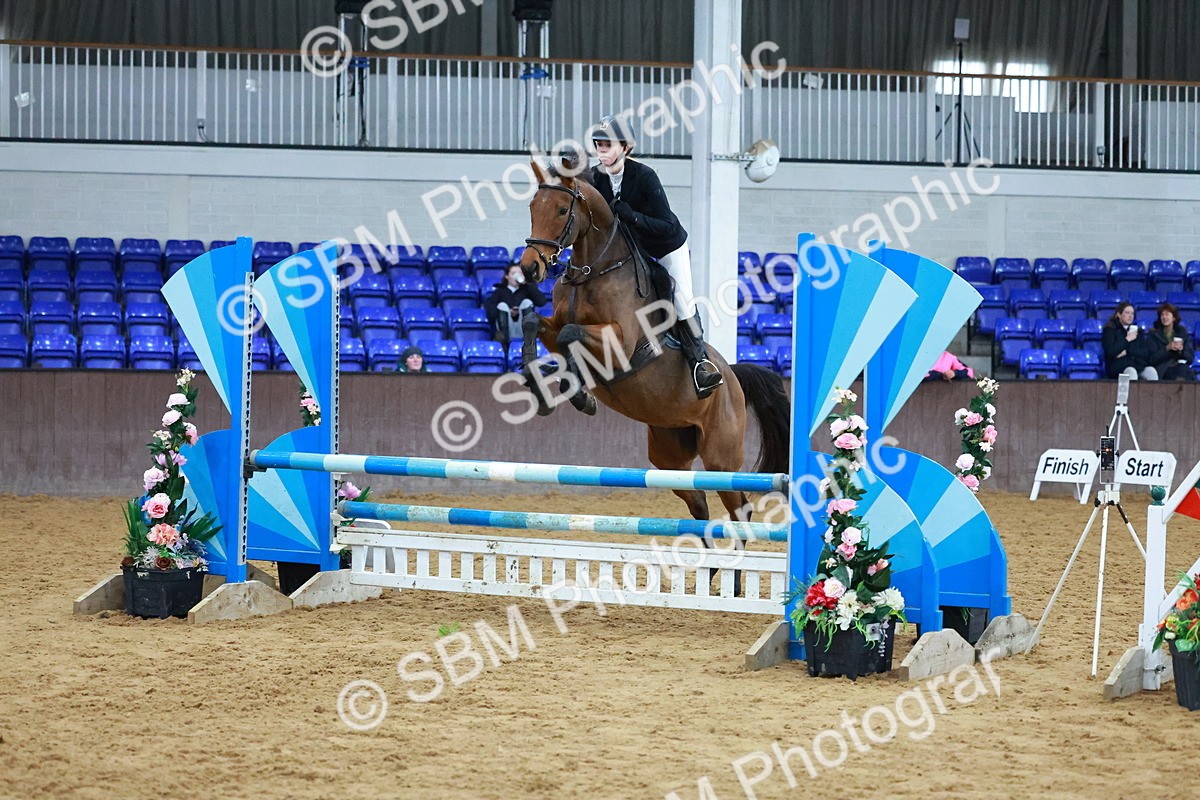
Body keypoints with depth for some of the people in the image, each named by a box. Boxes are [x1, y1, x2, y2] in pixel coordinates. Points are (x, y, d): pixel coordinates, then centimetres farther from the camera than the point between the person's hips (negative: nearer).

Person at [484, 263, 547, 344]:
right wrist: (508, 312, -11)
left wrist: (527, 284, 5)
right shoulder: (500, 291, 24)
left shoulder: (526, 290, 25)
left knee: (527, 302, -19)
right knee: (502, 305, -23)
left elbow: (542, 301, 5)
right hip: (507, 329, 0)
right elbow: (488, 305, 3)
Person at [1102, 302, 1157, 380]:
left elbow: (1145, 352, 9)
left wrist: (1127, 352, -5)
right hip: (1119, 366, -4)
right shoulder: (1110, 330, 9)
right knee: (1131, 372, -38)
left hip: (1139, 364, 4)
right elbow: (1110, 351, -7)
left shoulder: (1137, 331, 22)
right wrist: (1127, 339, -2)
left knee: (1151, 371, -29)